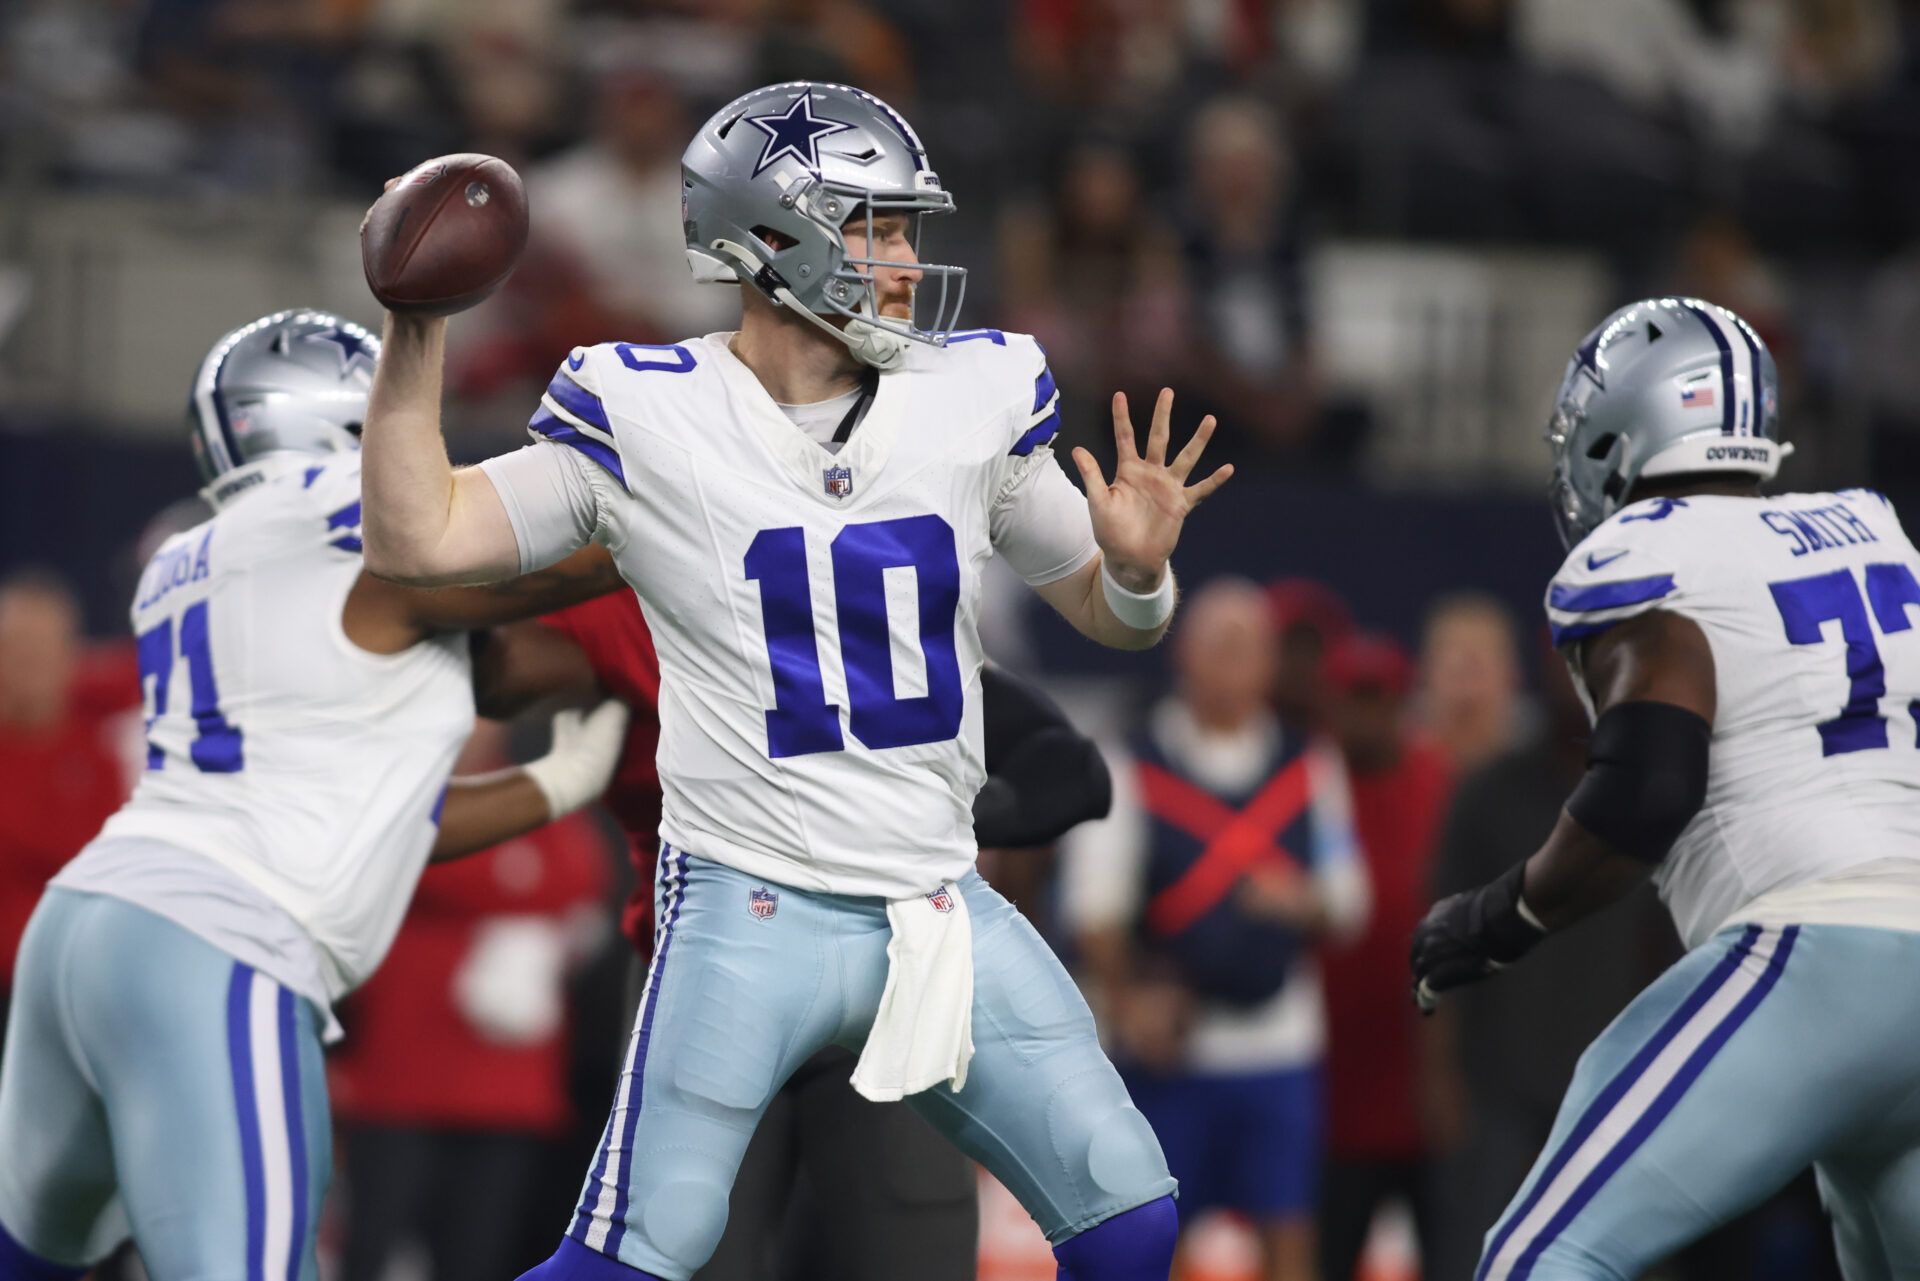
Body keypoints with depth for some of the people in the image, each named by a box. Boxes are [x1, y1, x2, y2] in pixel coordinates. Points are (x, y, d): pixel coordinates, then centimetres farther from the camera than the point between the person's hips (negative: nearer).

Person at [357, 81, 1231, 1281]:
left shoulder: (971, 396, 5)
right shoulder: (647, 416, -4)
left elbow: (1106, 611, 14)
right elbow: (421, 540, -6)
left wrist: (1137, 566, -9)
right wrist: (418, 330, -13)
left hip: (944, 910, 4)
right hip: (751, 908, -4)